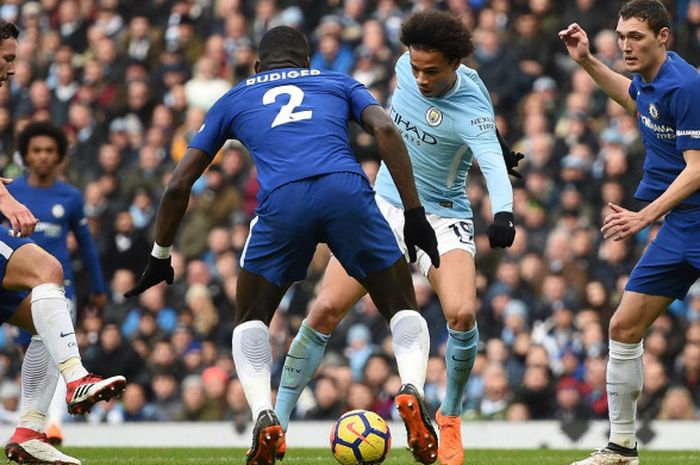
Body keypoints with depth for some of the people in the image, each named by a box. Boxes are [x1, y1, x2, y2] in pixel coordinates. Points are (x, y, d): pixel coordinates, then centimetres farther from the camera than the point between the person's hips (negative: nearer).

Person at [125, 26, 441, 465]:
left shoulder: (234, 100, 31)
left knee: (251, 319, 23)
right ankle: (412, 389, -13)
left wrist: (160, 258, 39)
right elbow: (386, 130, 11)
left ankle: (264, 417, -2)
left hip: (282, 201, 0)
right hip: (347, 190, 0)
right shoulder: (339, 83, 31)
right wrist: (415, 214, 8)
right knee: (404, 310, 18)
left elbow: (178, 185, 28)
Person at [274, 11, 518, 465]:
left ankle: (450, 418, -2)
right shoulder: (408, 67, -9)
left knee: (462, 313, -27)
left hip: (442, 217, -4)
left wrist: (504, 212, -61)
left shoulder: (471, 109, -25)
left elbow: (493, 160, -42)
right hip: (385, 206, 4)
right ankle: (277, 423, 1)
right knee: (325, 310, -7)